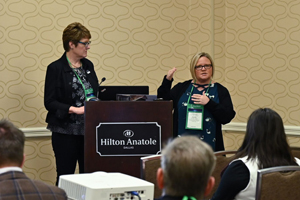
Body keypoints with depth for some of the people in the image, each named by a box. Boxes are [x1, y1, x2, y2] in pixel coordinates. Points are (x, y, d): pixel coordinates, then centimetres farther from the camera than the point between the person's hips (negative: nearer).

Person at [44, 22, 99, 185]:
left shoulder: (88, 66, 12)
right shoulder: (56, 68, -7)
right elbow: (49, 102, -11)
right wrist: (75, 109, -20)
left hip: (89, 129, 5)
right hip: (66, 131, -5)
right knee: (65, 176, 0)